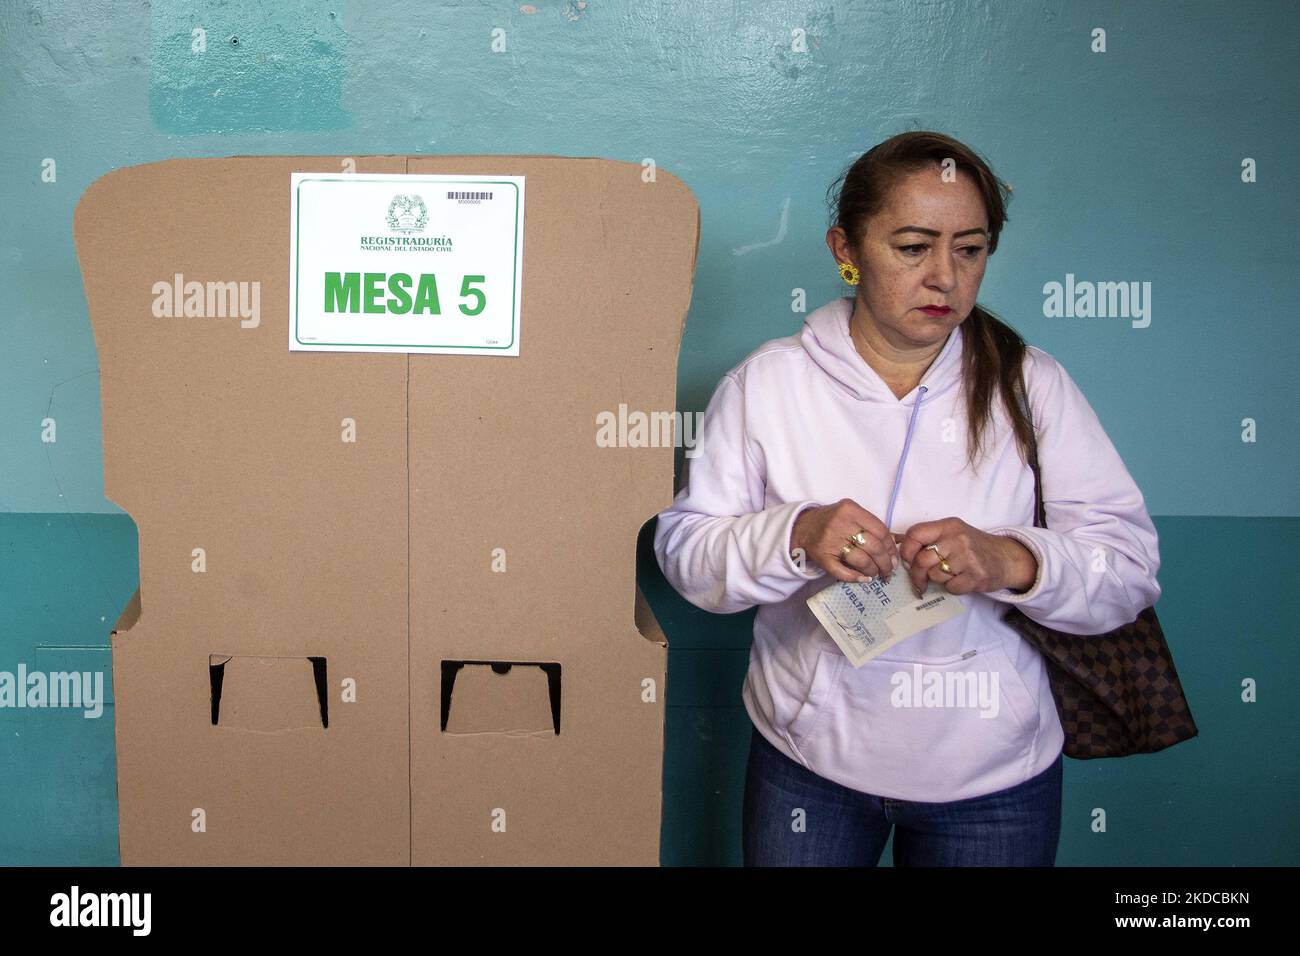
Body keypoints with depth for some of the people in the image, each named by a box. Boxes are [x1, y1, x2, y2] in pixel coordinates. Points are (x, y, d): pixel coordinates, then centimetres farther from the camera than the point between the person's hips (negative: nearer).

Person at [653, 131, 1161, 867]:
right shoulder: (767, 381, -6)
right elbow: (683, 546, -8)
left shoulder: (1032, 385, -5)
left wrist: (1011, 561, -26)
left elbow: (1132, 568, -7)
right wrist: (794, 535, -27)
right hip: (809, 761, 0)